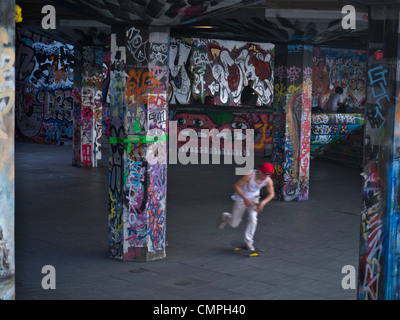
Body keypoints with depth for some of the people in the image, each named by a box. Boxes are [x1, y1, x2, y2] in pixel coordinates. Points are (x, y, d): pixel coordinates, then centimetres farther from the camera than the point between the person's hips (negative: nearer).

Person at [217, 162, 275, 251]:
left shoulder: (268, 181, -20)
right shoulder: (249, 176, -33)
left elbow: (271, 194, -4)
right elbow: (236, 186, -25)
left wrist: (262, 203, -22)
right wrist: (245, 198, -33)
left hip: (253, 198, 3)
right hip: (241, 198, -3)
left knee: (253, 219, -17)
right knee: (233, 224, 6)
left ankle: (248, 241, 4)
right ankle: (224, 217, 41)